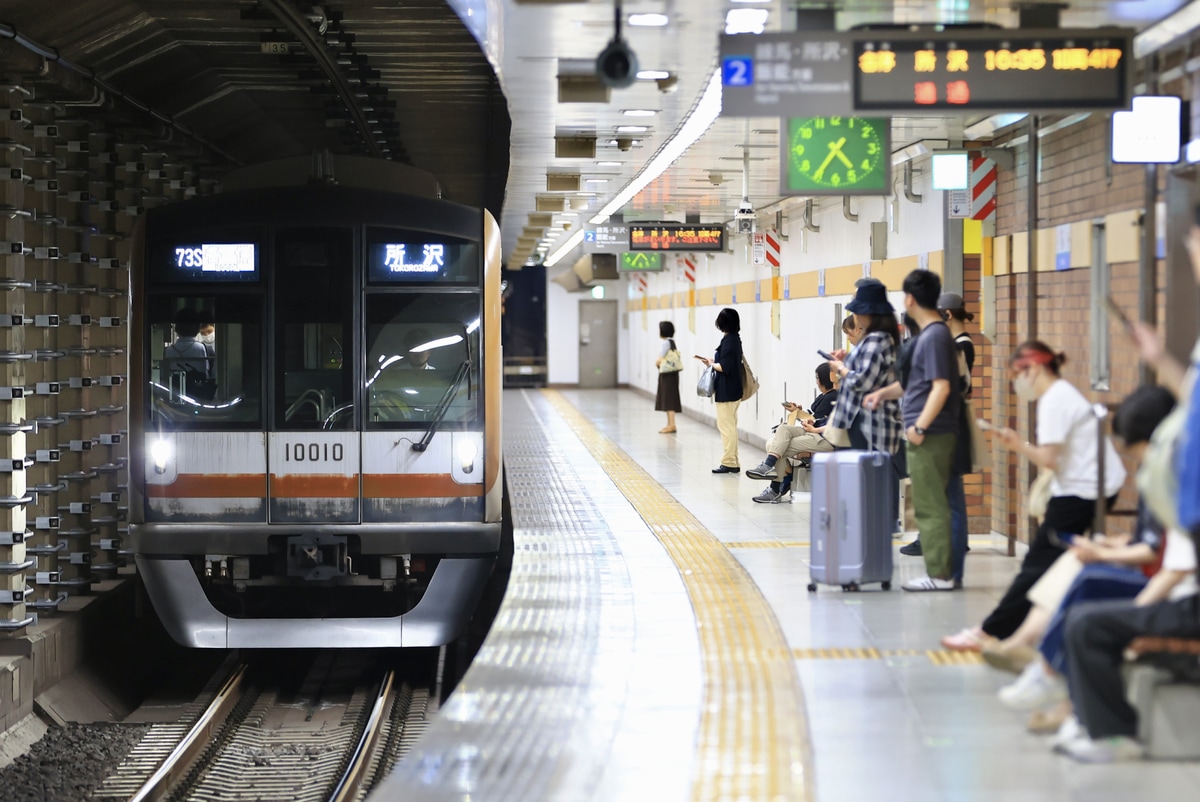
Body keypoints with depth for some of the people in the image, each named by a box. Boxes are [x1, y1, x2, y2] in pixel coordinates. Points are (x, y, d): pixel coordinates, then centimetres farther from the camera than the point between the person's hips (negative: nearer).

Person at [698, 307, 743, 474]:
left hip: (726, 391, -10)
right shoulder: (735, 339, 10)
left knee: (726, 427, -4)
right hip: (733, 390, 10)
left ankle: (729, 463, 0)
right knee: (730, 427, 15)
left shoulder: (728, 341, -19)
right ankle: (733, 462, 20)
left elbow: (725, 367, -24)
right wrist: (714, 361, 8)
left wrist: (712, 364, -7)